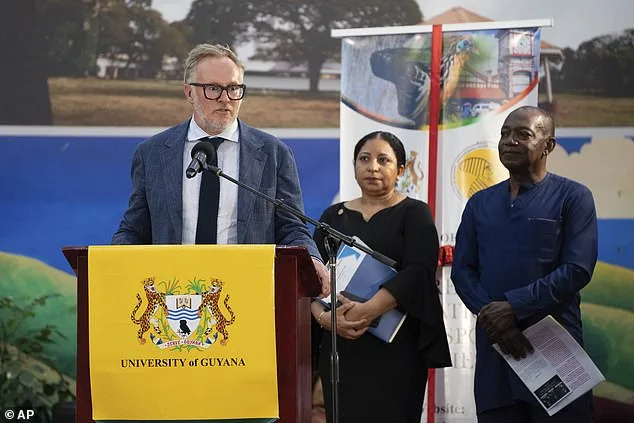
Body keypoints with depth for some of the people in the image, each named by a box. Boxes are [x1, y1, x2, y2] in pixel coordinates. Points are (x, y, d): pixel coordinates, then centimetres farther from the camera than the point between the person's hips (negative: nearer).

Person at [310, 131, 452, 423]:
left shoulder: (414, 213, 4)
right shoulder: (334, 216, 14)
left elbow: (418, 272, -11)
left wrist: (366, 311, -20)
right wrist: (324, 317, -13)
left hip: (396, 346, -3)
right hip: (339, 344, 3)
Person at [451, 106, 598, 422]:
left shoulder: (573, 197, 1)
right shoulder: (480, 203, 15)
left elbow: (577, 270, -9)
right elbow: (462, 270, 8)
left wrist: (514, 307, -15)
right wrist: (492, 317, -10)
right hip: (493, 344, 4)